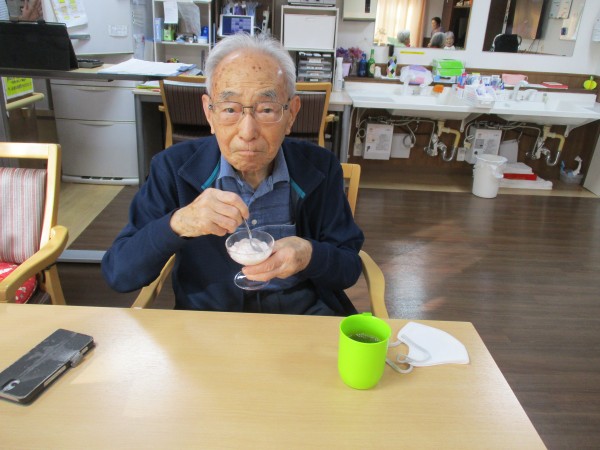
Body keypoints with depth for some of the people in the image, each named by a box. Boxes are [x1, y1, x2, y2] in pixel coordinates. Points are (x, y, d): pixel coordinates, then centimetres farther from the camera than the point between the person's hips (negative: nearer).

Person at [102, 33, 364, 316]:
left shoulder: (320, 168, -6)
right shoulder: (174, 168, -9)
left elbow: (350, 267, 0)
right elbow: (118, 274, -10)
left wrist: (309, 255, -23)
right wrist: (177, 224, -29)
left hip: (302, 313, 1)